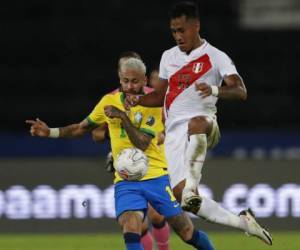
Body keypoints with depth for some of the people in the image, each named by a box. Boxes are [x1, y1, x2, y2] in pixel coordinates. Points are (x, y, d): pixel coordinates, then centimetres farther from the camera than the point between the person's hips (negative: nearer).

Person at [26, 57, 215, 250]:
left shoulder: (152, 105, -6)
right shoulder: (109, 101, 6)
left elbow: (142, 144, -16)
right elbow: (82, 128, 18)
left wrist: (123, 117, -21)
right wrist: (50, 132, 7)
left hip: (156, 177, -2)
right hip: (125, 181, 2)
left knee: (187, 233, 2)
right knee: (130, 227, -25)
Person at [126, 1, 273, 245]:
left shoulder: (216, 58, 1)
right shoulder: (168, 57, 19)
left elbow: (241, 92, -12)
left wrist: (215, 90, -32)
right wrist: (137, 100, 10)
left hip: (202, 120, -6)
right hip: (174, 131, 6)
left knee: (197, 124, -45)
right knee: (182, 196, -7)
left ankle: (191, 183, -57)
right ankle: (241, 221, 4)